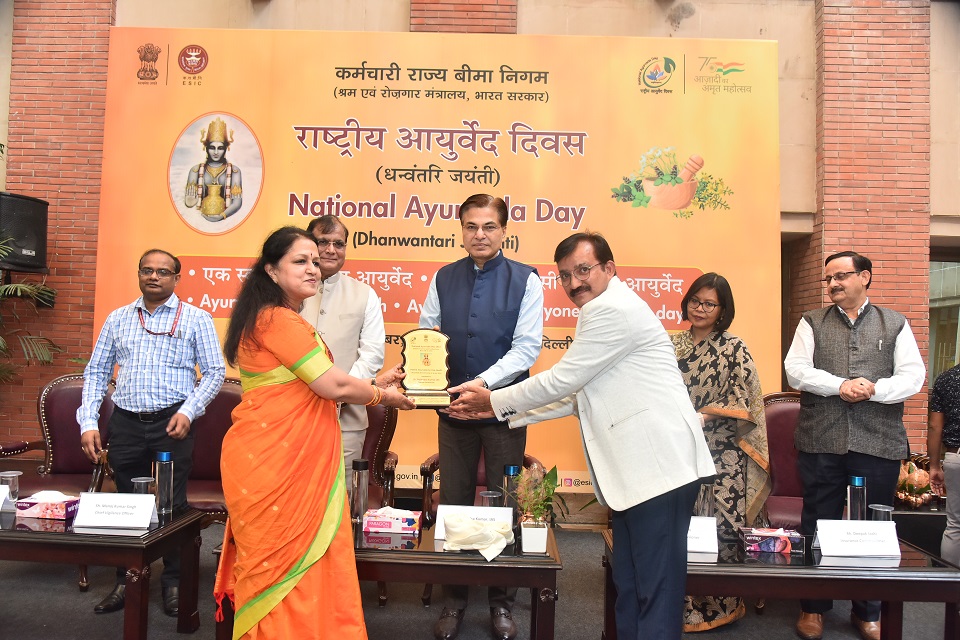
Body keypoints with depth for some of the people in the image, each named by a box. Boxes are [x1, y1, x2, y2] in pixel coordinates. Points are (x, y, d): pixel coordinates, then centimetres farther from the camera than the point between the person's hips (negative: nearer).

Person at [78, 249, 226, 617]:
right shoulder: (118, 319, 11)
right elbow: (96, 372, 12)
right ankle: (126, 582, 25)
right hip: (126, 423, 3)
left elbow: (215, 372, -1)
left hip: (172, 423, -3)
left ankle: (174, 582, 17)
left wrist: (188, 411, -13)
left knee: (172, 504, 3)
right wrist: (88, 423, 2)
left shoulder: (195, 319, 1)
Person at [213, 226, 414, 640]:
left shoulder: (277, 318, 18)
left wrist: (373, 383, 16)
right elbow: (335, 387, -16)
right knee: (288, 564, 1)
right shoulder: (280, 320, -15)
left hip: (276, 460, 10)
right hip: (273, 463, -10)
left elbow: (308, 386, 21)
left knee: (275, 564, 14)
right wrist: (384, 395, 1)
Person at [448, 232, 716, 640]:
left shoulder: (612, 308, -13)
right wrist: (500, 411, 15)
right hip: (637, 470, 11)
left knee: (656, 590, -3)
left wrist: (492, 400, 0)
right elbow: (575, 395, 20)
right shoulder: (603, 312, 20)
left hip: (659, 466, -10)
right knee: (629, 584, 15)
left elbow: (561, 379, -13)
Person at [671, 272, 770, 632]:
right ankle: (681, 602, 20)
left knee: (718, 529, -1)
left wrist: (699, 417, -17)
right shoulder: (673, 346, 11)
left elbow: (739, 402, -8)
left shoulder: (733, 350, -2)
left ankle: (717, 606, 14)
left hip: (719, 456, -4)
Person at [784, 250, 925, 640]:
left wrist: (874, 389, -17)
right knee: (817, 525, 8)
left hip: (879, 445, 0)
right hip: (820, 443, 0)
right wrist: (840, 385, -16)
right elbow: (795, 370, -3)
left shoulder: (895, 325, 9)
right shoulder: (812, 323, 8)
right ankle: (813, 607, 23)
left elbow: (913, 376, -1)